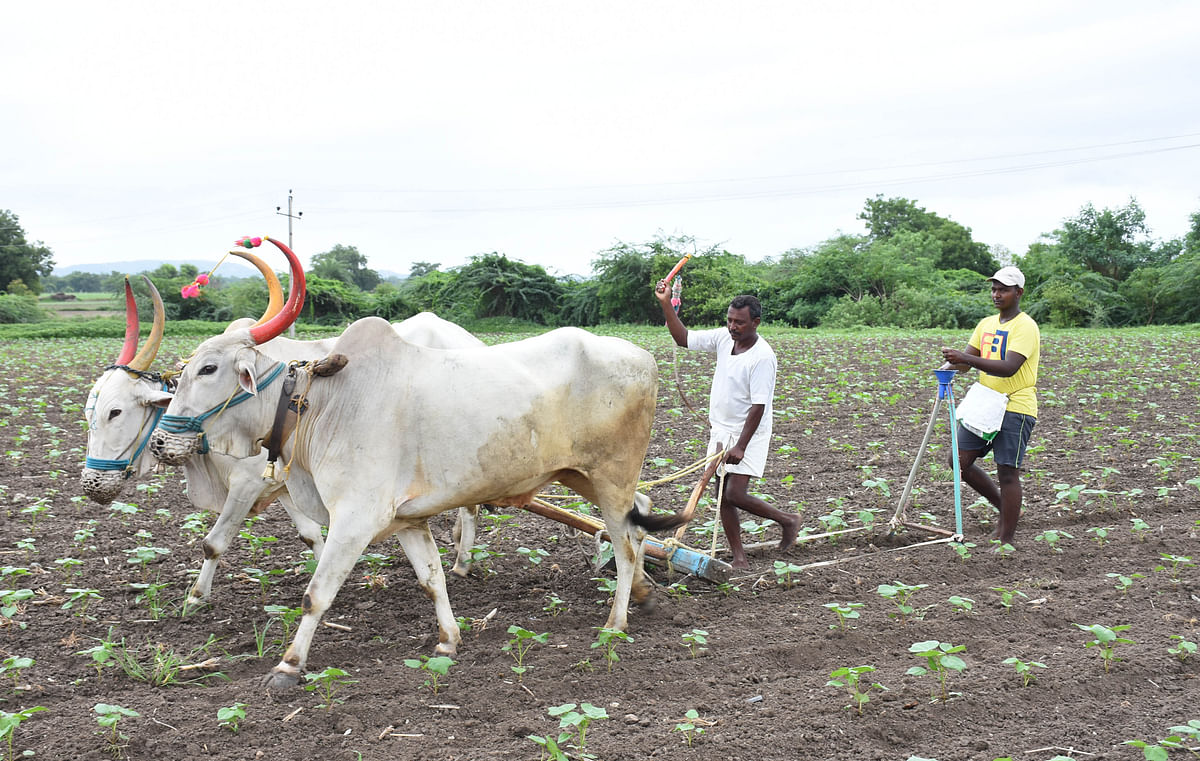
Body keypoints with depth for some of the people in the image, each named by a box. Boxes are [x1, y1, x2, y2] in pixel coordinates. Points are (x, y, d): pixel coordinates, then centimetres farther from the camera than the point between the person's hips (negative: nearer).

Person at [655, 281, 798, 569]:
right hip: (721, 431, 7)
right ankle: (739, 558, 13)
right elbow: (683, 338, 10)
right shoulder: (724, 337, 0)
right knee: (723, 496, 6)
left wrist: (740, 446, -26)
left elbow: (758, 406, -23)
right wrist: (666, 304, 0)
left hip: (749, 433, -7)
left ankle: (787, 520, 8)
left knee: (735, 494, -15)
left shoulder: (763, 357, -21)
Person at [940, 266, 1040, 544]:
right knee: (960, 461, 4)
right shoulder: (986, 324, 14)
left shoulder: (1025, 327, -11)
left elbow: (1009, 368, -24)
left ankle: (1005, 540, 4)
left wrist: (966, 359, -34)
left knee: (1007, 472, -5)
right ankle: (1006, 507, 23)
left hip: (1015, 408, -8)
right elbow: (967, 359, 11)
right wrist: (950, 367, -13)